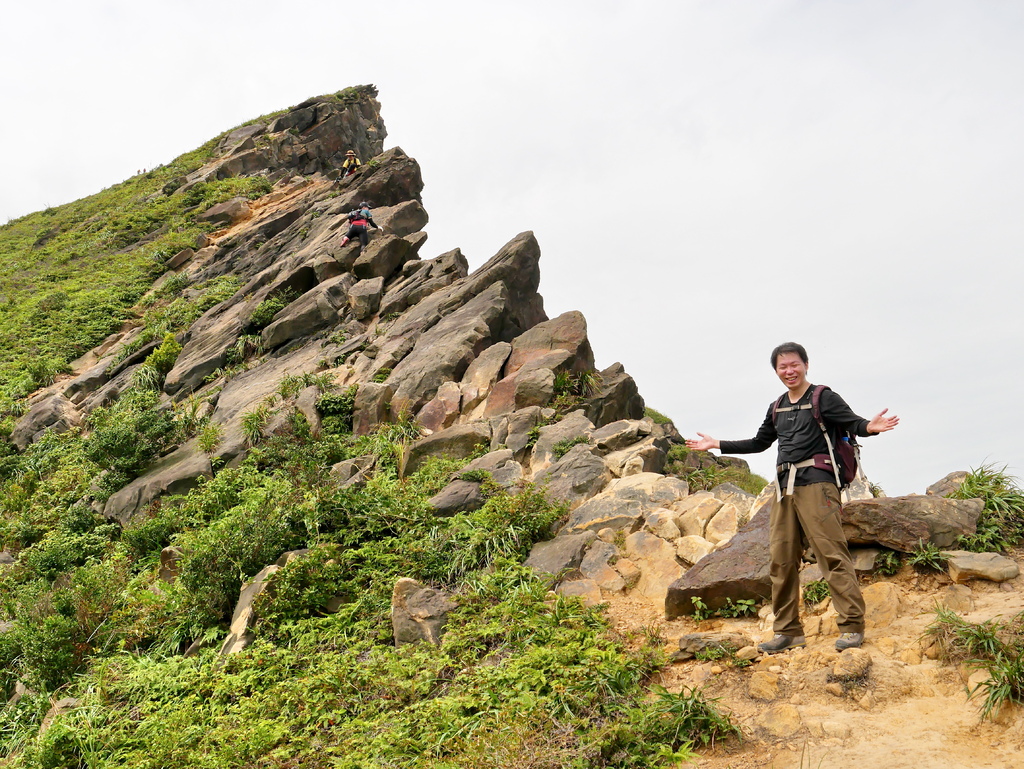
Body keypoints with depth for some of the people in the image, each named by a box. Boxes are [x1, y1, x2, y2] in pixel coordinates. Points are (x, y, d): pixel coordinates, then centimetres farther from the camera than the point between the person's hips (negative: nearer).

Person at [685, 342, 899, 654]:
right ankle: (788, 631, 13)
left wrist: (870, 427, -33)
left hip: (815, 483, -6)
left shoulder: (823, 398, 3)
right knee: (781, 560, 5)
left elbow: (853, 423, -10)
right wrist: (716, 445, 31)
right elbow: (758, 443, 31)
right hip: (784, 487, 7)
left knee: (832, 553, -11)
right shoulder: (777, 408, 21)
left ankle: (852, 626, -5)